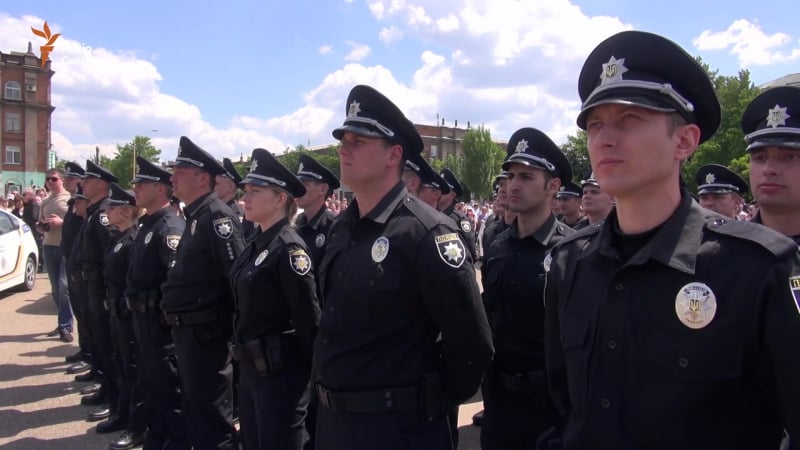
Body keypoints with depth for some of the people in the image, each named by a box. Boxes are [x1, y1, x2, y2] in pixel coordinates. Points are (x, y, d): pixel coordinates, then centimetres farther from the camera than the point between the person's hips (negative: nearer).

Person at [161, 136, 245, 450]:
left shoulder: (217, 217, -17)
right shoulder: (194, 217, 13)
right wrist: (177, 322, 15)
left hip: (205, 334, -10)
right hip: (187, 331, 10)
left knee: (212, 417, 2)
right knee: (194, 410, 21)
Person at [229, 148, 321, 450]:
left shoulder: (289, 248, -17)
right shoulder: (255, 246, 9)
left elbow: (310, 319, -18)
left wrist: (315, 373, -13)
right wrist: (242, 361, 16)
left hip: (281, 373, -9)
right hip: (250, 369, 9)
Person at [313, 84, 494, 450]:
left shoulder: (426, 233, -19)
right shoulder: (340, 228, 4)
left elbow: (473, 344, -17)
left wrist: (434, 401, -5)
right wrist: (327, 398, 14)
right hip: (331, 419, 7)